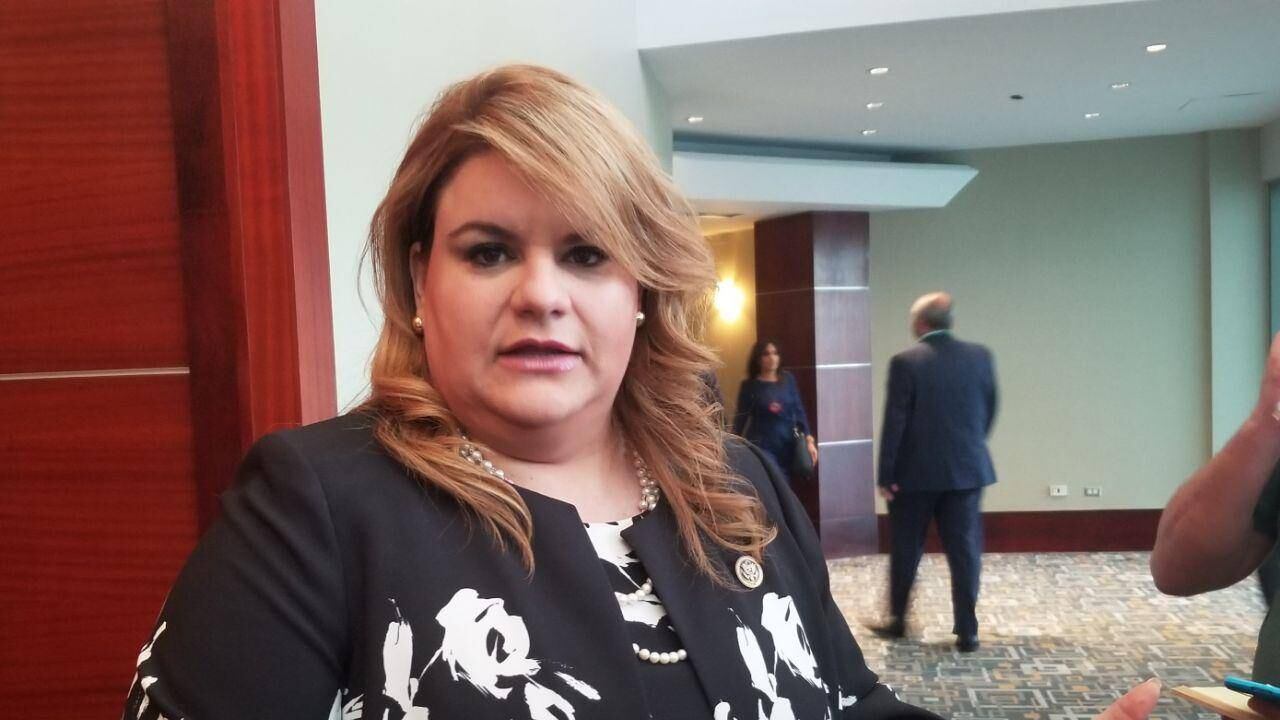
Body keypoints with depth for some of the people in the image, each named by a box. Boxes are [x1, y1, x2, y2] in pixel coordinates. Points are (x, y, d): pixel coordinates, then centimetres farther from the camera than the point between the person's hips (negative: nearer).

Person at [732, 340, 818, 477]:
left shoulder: (788, 379, 6)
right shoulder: (750, 386, -4)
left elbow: (799, 411, 8)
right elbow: (740, 419, 0)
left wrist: (809, 439, 3)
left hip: (788, 447, 4)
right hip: (762, 447, -4)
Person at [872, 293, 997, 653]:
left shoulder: (905, 362, -11)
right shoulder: (980, 356, 1)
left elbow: (894, 421, -12)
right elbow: (989, 411, 8)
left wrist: (886, 474, -6)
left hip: (916, 471, -3)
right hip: (967, 469, 3)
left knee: (906, 550, 12)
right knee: (965, 550, 8)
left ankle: (897, 619, 25)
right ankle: (967, 631, 10)